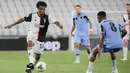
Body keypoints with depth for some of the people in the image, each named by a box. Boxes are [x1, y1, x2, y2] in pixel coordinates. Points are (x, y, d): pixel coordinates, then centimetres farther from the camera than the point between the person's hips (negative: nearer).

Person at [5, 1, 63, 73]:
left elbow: (55, 21, -25)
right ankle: (31, 63, -47)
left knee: (37, 55, 4)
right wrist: (12, 25, 5)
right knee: (30, 43, -35)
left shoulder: (47, 17, -11)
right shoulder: (32, 15, -8)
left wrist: (59, 25, -49)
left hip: (40, 39, 2)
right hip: (31, 35, -2)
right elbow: (22, 19, 3)